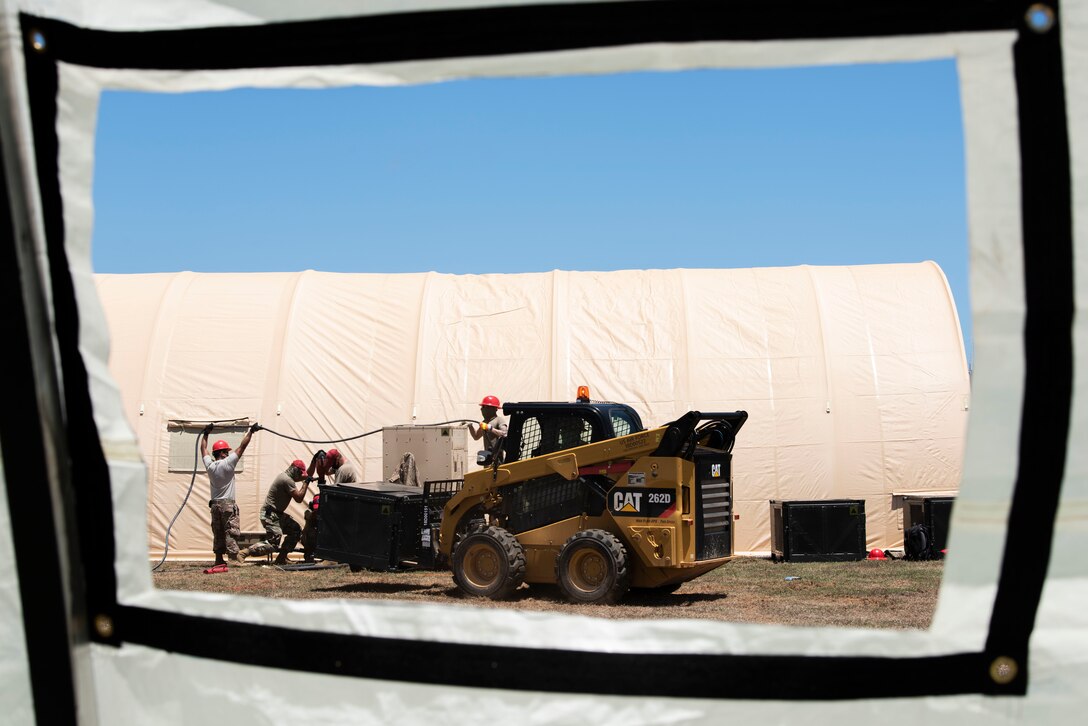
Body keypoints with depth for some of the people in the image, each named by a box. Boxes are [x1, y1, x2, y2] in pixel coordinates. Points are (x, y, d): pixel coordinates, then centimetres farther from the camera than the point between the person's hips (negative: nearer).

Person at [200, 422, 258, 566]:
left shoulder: (209, 465, 3)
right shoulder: (227, 463, -11)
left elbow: (203, 449, 19)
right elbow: (242, 447, -9)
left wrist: (205, 434, 30)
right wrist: (251, 431, -4)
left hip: (215, 504, 6)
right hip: (228, 504, -6)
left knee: (218, 533, 9)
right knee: (231, 531, -6)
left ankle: (219, 558, 9)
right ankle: (234, 557, -11)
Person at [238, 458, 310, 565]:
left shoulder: (284, 475, 11)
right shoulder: (287, 480, -19)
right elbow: (299, 498, -20)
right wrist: (306, 483, -13)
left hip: (278, 513, 11)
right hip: (270, 514, -11)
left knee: (296, 530, 12)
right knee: (273, 543, -16)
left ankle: (281, 558, 14)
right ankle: (244, 553, -15)